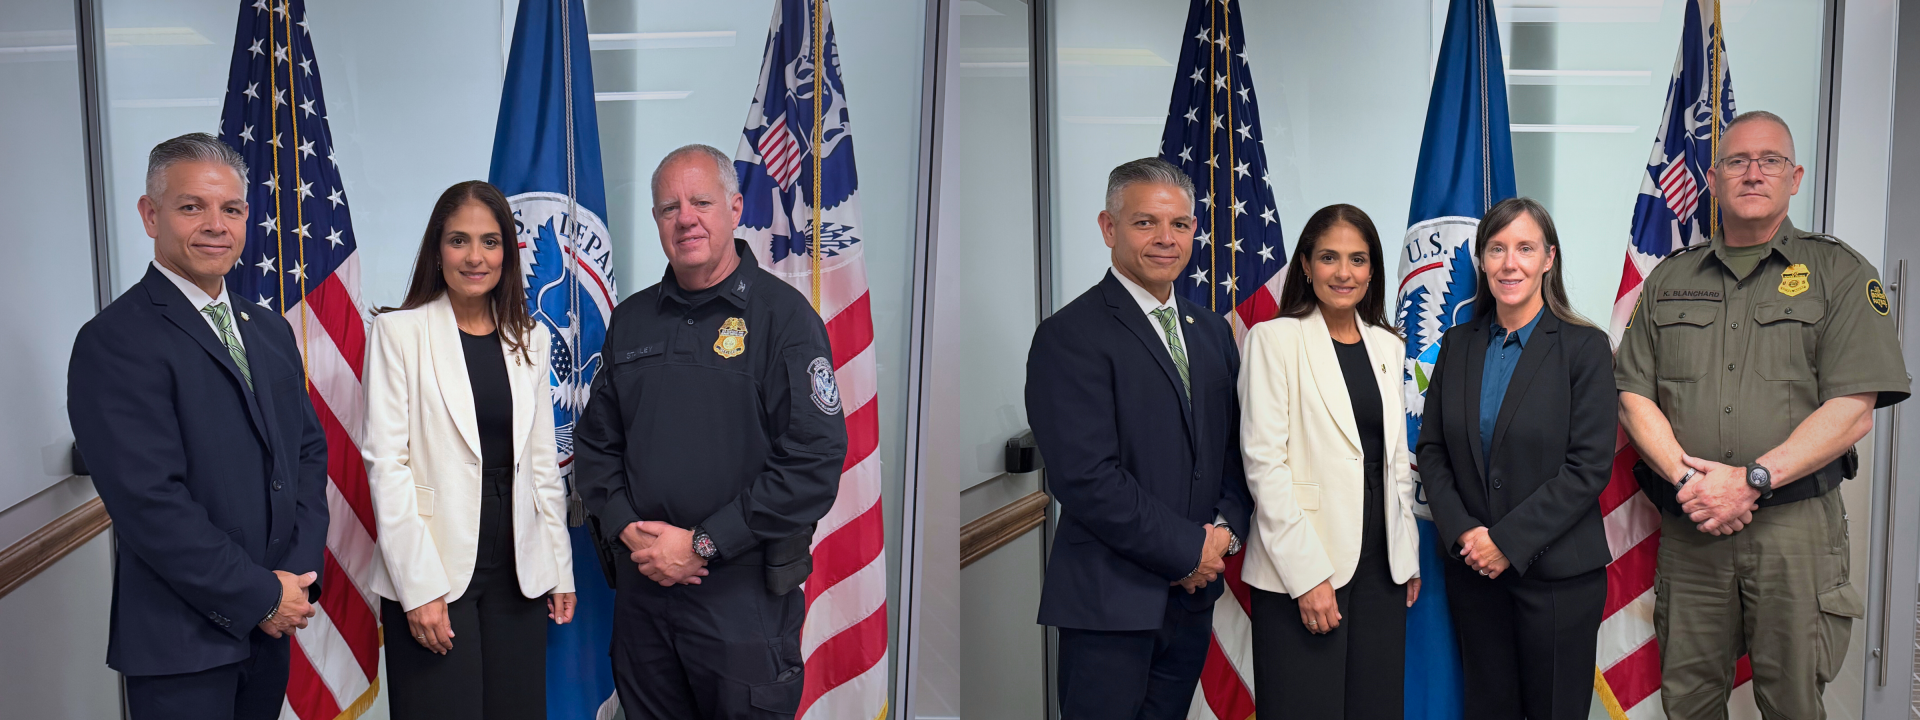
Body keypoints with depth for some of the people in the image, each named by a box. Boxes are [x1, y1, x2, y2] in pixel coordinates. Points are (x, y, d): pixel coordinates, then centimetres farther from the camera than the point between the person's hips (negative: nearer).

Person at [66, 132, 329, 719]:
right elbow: (150, 505, -19)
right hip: (181, 644, -6)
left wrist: (301, 572, -2)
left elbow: (309, 451, 12)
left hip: (271, 625, 7)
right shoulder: (114, 342, -13)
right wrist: (261, 595, -14)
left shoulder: (269, 330, 11)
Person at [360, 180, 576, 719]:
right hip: (434, 573, -4)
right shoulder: (398, 332, -3)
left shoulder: (528, 338, 10)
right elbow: (385, 462, -8)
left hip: (517, 572, 4)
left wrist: (561, 568, 10)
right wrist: (419, 586, -14)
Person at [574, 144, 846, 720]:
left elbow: (815, 462, -15)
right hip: (641, 584, 5)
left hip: (745, 592, -5)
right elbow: (596, 442, 15)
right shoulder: (632, 319, 10)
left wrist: (702, 543, -15)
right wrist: (627, 529, -4)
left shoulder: (783, 315, -8)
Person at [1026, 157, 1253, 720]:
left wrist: (1225, 528, -3)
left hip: (1191, 595, 7)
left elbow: (1234, 446, 16)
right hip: (1110, 601, -7)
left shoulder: (1211, 331, 13)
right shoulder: (1069, 336, -12)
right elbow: (1085, 477, -19)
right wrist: (1188, 550, -13)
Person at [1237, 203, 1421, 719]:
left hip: (1380, 563, 6)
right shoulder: (1275, 339, -6)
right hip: (1299, 571, -5)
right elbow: (1264, 462, -12)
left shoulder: (1387, 346, 13)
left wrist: (1408, 555, 13)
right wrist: (1308, 575, -16)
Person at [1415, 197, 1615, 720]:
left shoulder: (1585, 347, -6)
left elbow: (1590, 465, -12)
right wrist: (1462, 532, -8)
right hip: (1472, 570, 3)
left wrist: (1510, 541, -15)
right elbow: (1431, 449, 7)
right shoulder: (1458, 345, 6)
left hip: (1557, 573, -3)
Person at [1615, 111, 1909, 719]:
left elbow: (1852, 412, -6)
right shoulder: (1670, 279, 12)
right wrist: (1687, 478, -10)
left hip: (1796, 527, -2)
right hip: (1688, 526, 2)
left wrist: (1752, 480, -15)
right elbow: (1634, 396, 7)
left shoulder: (1839, 273, 3)